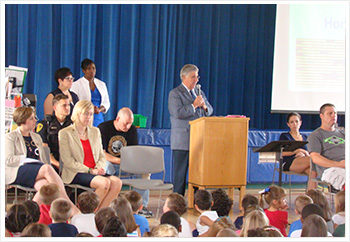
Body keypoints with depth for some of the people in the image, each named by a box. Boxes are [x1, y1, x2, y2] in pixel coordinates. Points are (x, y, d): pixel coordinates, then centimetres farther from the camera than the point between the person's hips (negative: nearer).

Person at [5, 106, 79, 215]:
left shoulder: (36, 137, 28)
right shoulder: (10, 137, 10)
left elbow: (43, 159, 20)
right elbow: (8, 160, -4)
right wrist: (26, 160, -8)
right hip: (17, 172, -5)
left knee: (45, 185, -36)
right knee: (47, 168, -34)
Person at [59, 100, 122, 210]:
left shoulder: (95, 131, 20)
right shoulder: (65, 133, 0)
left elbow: (101, 155, 19)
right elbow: (68, 161, -8)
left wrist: (99, 168, -4)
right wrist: (90, 170, -13)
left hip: (94, 172, 6)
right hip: (76, 174, -6)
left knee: (117, 182, -23)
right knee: (105, 183, -31)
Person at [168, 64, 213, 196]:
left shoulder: (200, 93, 18)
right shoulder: (175, 93, -4)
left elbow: (209, 111, 22)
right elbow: (177, 113, -16)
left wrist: (204, 106, -1)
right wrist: (194, 105, -17)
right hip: (182, 141, -6)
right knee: (180, 173, -2)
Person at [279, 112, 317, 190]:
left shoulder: (305, 137, 28)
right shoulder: (284, 136, 15)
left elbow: (310, 153, 19)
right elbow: (282, 153, 1)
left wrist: (303, 154, -5)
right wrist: (298, 151, -9)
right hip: (289, 163, -4)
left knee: (313, 172, -36)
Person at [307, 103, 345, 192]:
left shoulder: (342, 134, 30)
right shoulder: (314, 136, 11)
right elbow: (315, 158, -3)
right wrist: (338, 164, -16)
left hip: (344, 166, 5)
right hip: (329, 169, -5)